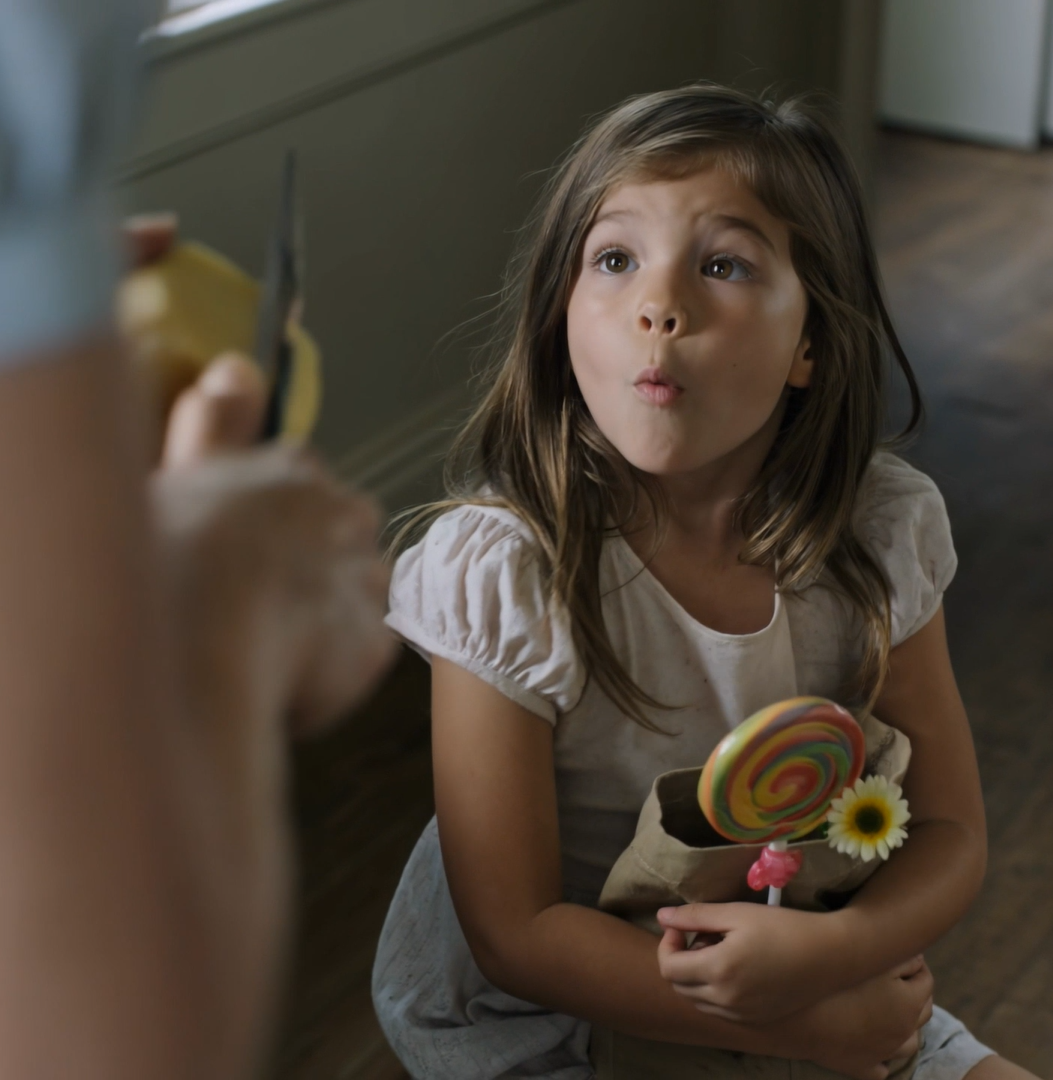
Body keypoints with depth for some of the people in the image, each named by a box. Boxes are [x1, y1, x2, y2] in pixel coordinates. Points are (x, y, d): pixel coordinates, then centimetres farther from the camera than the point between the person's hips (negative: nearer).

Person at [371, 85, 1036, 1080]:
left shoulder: (882, 531, -12)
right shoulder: (499, 570, -24)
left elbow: (949, 832, -5)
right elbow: (514, 932, -19)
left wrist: (835, 949, -27)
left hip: (829, 990, 3)